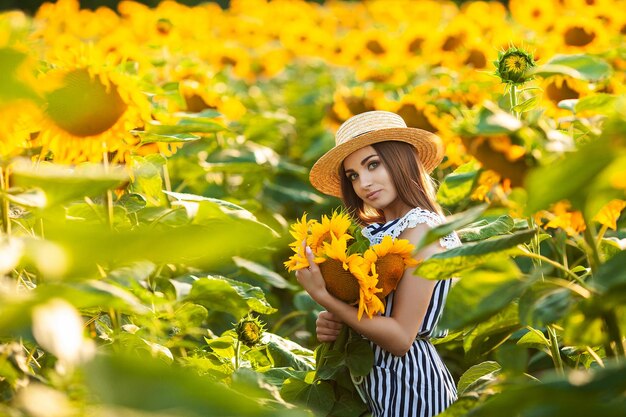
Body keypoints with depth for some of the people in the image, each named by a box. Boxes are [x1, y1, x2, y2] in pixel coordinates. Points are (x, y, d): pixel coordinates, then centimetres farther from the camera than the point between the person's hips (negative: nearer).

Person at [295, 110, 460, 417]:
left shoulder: (422, 229, -16)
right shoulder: (378, 231, 8)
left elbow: (400, 337, -20)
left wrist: (322, 296, -20)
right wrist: (331, 323, -9)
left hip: (410, 389, -8)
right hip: (383, 386, 8)